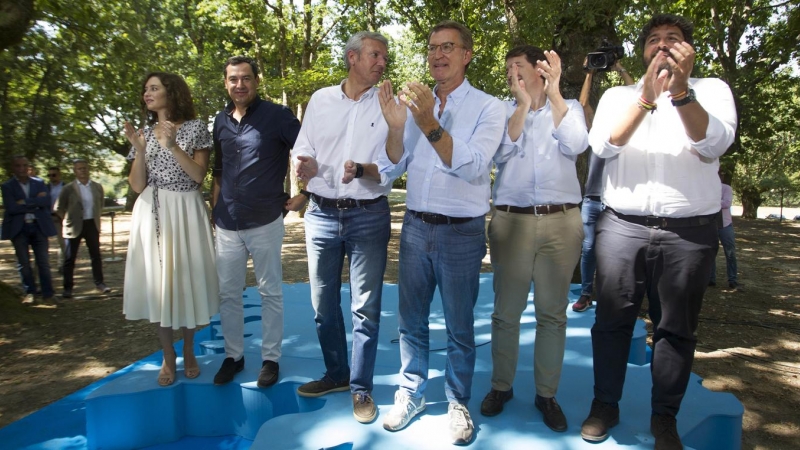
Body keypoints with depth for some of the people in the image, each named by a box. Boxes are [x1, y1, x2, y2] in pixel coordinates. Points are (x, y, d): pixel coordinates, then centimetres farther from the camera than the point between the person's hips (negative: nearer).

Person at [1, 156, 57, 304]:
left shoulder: (39, 183, 9)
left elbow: (46, 201, -7)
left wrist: (25, 202, -13)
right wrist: (35, 204, -10)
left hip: (39, 226, 1)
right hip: (18, 229, -1)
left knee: (44, 262, 0)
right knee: (23, 263, 5)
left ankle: (48, 294, 4)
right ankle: (30, 293, 16)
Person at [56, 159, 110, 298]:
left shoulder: (97, 187, 4)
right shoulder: (68, 189, -5)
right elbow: (58, 208, 1)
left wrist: (96, 218, 9)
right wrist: (68, 220, -2)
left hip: (92, 225, 3)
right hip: (74, 227, -3)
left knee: (96, 255, 6)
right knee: (70, 258, 3)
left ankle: (99, 284, 14)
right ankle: (68, 288, 11)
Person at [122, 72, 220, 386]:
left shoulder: (194, 128, 2)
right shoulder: (144, 133, 12)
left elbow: (199, 175, -7)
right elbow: (137, 186, 5)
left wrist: (172, 146, -16)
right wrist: (139, 149, -8)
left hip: (185, 212, -3)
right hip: (152, 213, 3)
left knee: (187, 280, 1)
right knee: (158, 282, 4)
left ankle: (189, 350, 21)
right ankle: (168, 355, 18)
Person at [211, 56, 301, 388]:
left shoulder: (276, 116, -5)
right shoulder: (221, 121, 11)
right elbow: (218, 170, 18)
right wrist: (214, 210, 13)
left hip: (265, 221, -5)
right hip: (227, 224, 5)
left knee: (270, 292, 6)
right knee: (227, 293, 10)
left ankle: (271, 358, 19)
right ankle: (233, 356, 26)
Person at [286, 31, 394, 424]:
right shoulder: (321, 99, 7)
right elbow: (303, 150, 7)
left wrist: (361, 170, -26)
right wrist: (306, 165, -15)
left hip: (368, 217, -2)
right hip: (321, 213, 3)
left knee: (365, 306, 2)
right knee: (323, 303, 12)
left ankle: (361, 388, 18)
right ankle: (336, 373, 32)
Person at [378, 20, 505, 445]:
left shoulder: (487, 107, -5)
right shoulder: (414, 102, 7)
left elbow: (471, 166, -20)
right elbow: (392, 168, 3)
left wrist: (429, 123, -29)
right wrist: (395, 126, -15)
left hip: (461, 232, -4)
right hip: (415, 226, 4)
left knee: (459, 327, 9)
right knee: (410, 319, 14)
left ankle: (458, 403, 28)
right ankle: (409, 394, 31)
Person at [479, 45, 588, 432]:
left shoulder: (569, 107, 11)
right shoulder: (502, 110, 10)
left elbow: (576, 145, -9)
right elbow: (500, 153, -7)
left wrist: (553, 92, -6)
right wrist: (524, 102, -8)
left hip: (561, 222, 0)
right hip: (511, 221, 0)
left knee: (553, 313, 7)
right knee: (506, 311, 6)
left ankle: (547, 393, 20)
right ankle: (501, 386, 23)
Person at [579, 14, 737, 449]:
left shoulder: (712, 90, 8)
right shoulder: (618, 95, 11)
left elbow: (714, 143, -10)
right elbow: (603, 145, -7)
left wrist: (681, 91, -22)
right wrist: (646, 96, -19)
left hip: (690, 231, 0)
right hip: (622, 226, 1)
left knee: (677, 328, 9)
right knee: (612, 320, 7)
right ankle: (604, 405, 23)